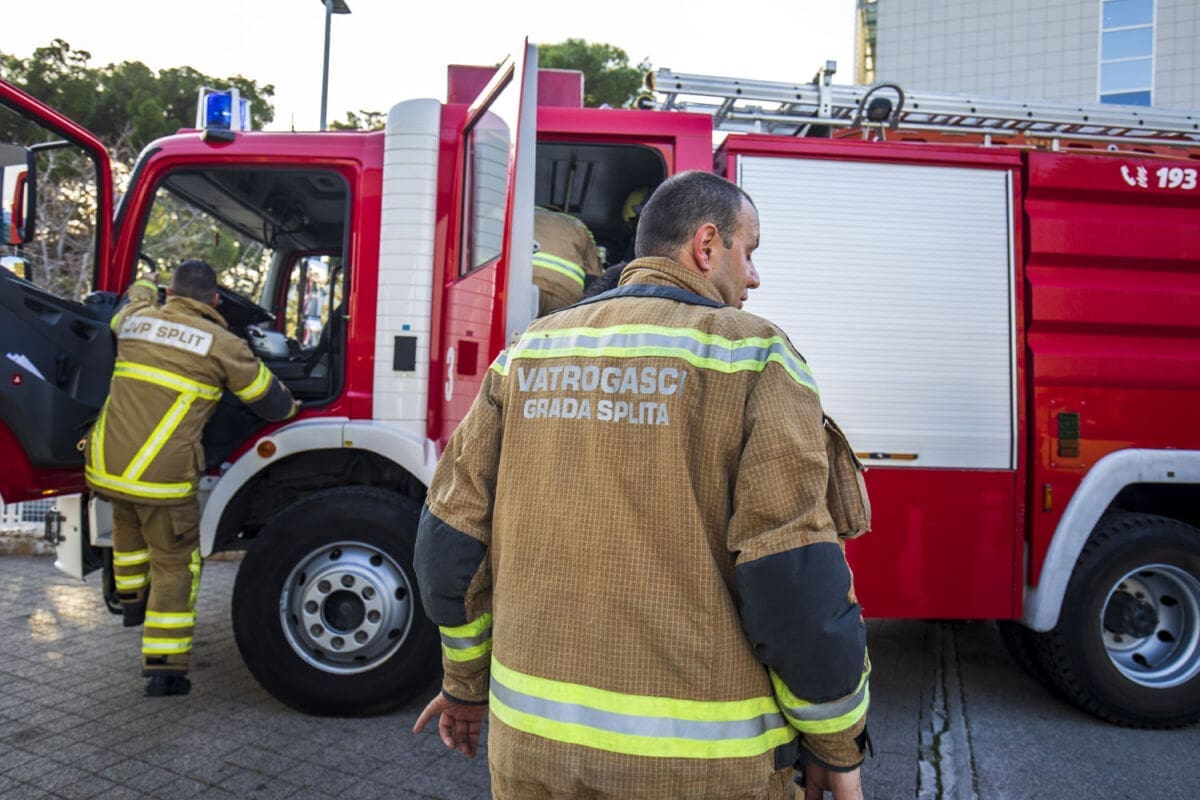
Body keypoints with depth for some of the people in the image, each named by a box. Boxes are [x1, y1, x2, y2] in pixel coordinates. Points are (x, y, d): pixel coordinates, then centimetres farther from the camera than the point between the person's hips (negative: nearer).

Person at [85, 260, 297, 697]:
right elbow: (274, 403, 3)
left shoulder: (136, 318, 10)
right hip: (162, 476, -6)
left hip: (105, 464, 6)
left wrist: (147, 283, 60)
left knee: (128, 526, 36)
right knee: (174, 566, 9)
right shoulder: (222, 344, -5)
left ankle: (133, 600, 54)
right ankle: (163, 668, 11)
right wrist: (290, 405, 26)